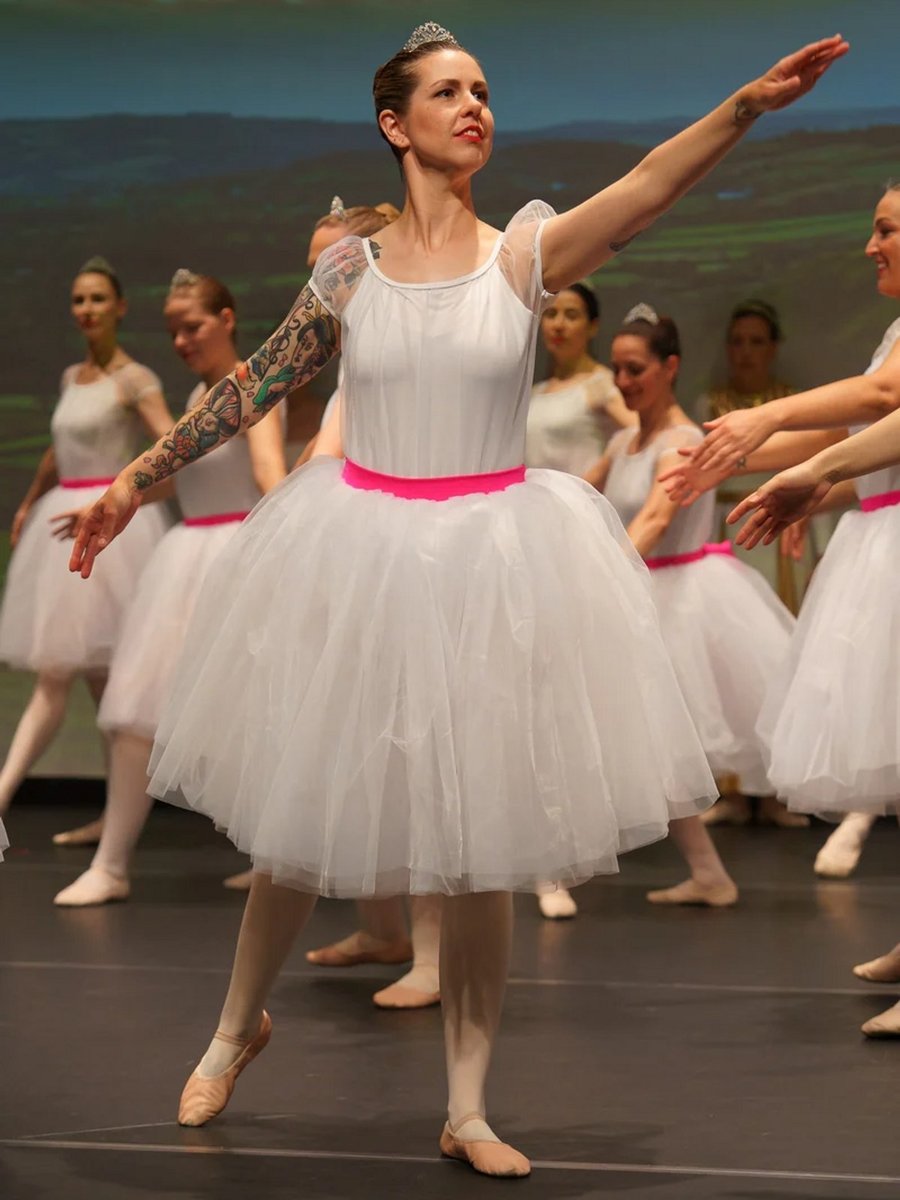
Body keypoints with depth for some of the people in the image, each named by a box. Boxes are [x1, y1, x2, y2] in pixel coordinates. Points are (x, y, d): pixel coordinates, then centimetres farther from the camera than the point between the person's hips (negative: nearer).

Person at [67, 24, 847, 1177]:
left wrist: (747, 103, -34)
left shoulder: (528, 252, -2)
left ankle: (468, 1111, 15)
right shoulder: (350, 267, 1)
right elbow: (253, 385, 10)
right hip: (359, 559, 1)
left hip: (490, 563, -1)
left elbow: (646, 186, -18)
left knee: (481, 841, 3)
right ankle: (238, 1025, 36)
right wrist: (137, 478, 14)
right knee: (298, 816, 9)